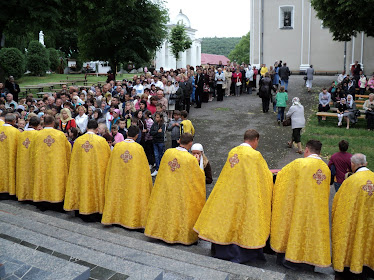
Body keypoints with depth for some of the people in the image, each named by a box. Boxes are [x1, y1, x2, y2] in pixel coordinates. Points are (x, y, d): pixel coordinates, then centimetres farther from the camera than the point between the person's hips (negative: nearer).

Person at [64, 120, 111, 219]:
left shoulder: (78, 140, -2)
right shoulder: (101, 140, -11)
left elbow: (74, 158, 7)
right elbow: (109, 156, 0)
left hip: (80, 172, 3)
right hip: (96, 172, -3)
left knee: (83, 187, 14)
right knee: (94, 186, 8)